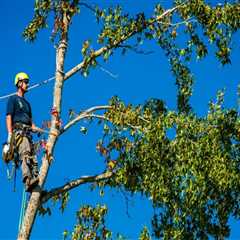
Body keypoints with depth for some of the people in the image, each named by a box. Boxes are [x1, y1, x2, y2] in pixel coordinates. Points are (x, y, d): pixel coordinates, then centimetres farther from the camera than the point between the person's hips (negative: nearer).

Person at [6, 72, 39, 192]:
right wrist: (10, 134, -15)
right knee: (25, 154, -28)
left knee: (33, 158, -6)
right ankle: (27, 180, -45)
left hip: (27, 133, 9)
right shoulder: (13, 99, 10)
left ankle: (34, 180, -15)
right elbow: (8, 117, -2)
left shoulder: (27, 103, 32)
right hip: (18, 130, -9)